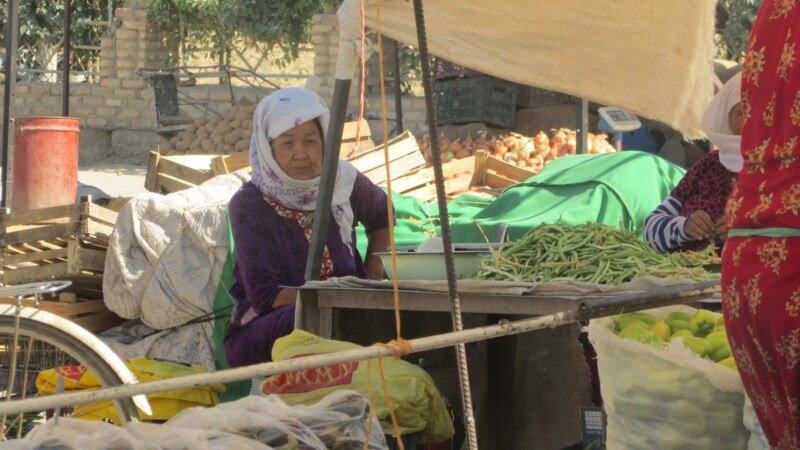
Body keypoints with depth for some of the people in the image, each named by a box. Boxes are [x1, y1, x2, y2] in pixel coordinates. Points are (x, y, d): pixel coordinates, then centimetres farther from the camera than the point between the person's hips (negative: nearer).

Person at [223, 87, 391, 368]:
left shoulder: (343, 183, 1)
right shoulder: (249, 205, -11)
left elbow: (380, 213, 25)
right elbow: (266, 295, -17)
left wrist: (374, 277, 10)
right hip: (260, 330, -4)